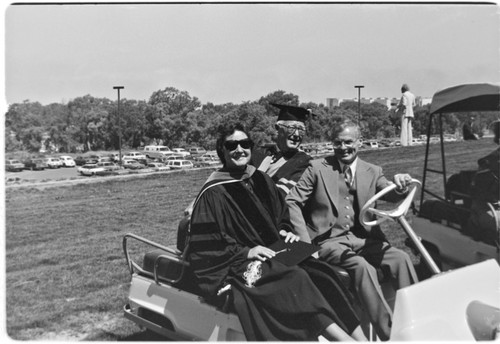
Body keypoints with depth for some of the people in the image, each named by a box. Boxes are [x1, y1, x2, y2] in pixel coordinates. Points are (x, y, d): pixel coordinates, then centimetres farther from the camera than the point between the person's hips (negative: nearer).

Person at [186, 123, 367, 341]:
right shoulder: (213, 194, -8)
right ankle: (345, 339, -29)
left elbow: (282, 215, 22)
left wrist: (286, 231, 0)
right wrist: (245, 252, -19)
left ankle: (360, 337, -26)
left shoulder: (261, 180, 10)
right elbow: (203, 246, -10)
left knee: (319, 274, -19)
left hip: (273, 254, 6)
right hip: (241, 265, -6)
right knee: (295, 279, -29)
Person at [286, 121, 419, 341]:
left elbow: (392, 195, -3)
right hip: (330, 240, -3)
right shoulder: (317, 168, 3)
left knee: (401, 259, -21)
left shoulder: (372, 172, 12)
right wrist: (305, 242, -10)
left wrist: (400, 185, -29)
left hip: (363, 238, 4)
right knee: (362, 266, -30)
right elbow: (292, 202, -1)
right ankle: (389, 333, -27)